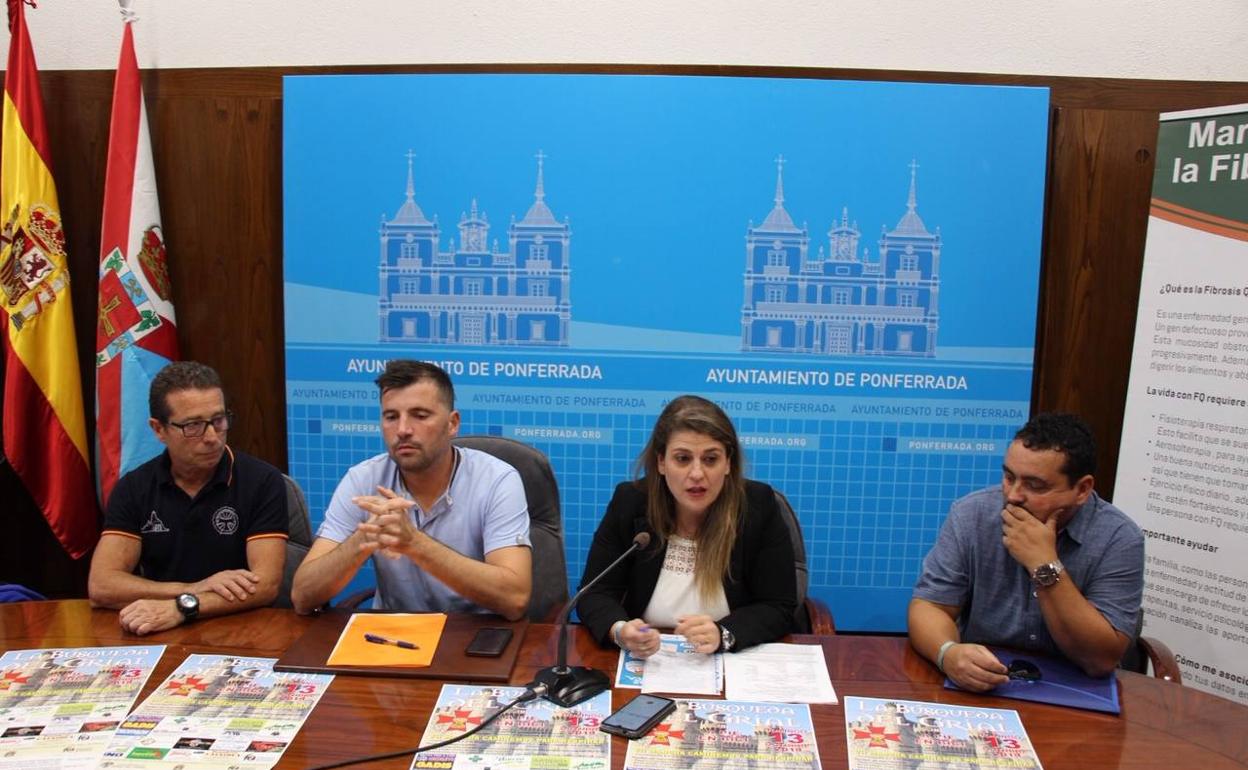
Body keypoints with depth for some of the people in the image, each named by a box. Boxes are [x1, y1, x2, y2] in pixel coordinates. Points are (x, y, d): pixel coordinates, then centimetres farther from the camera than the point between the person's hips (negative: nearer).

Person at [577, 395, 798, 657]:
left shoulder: (759, 507, -10)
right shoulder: (630, 503, -7)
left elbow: (779, 608, -7)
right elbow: (595, 593, -4)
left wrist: (723, 634, -26)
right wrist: (621, 631, -26)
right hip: (645, 665, 0)